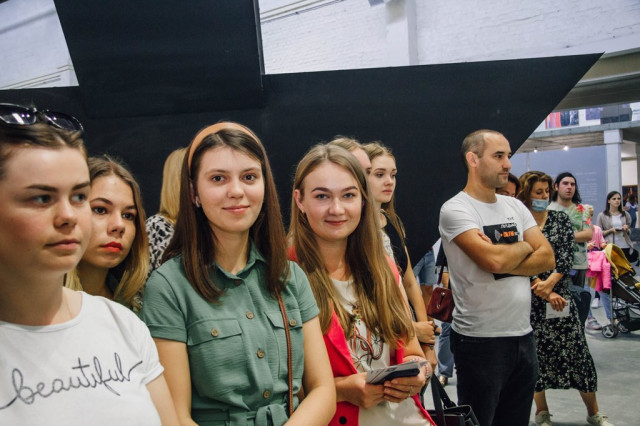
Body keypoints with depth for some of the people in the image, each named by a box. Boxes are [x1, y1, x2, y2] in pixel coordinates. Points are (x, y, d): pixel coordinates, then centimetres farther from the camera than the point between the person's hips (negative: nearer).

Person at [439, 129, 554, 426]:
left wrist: (505, 261, -14)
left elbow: (547, 257, 2)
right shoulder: (455, 209, -12)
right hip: (480, 340, -6)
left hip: (523, 335, 7)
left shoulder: (515, 207, 10)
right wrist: (524, 247, -4)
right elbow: (493, 260, -24)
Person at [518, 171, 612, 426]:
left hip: (560, 295, 2)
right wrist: (546, 293, -12)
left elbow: (566, 257, -2)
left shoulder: (560, 219, 8)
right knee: (537, 353, 5)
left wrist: (548, 283, -16)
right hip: (530, 301, -2)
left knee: (577, 350, 3)